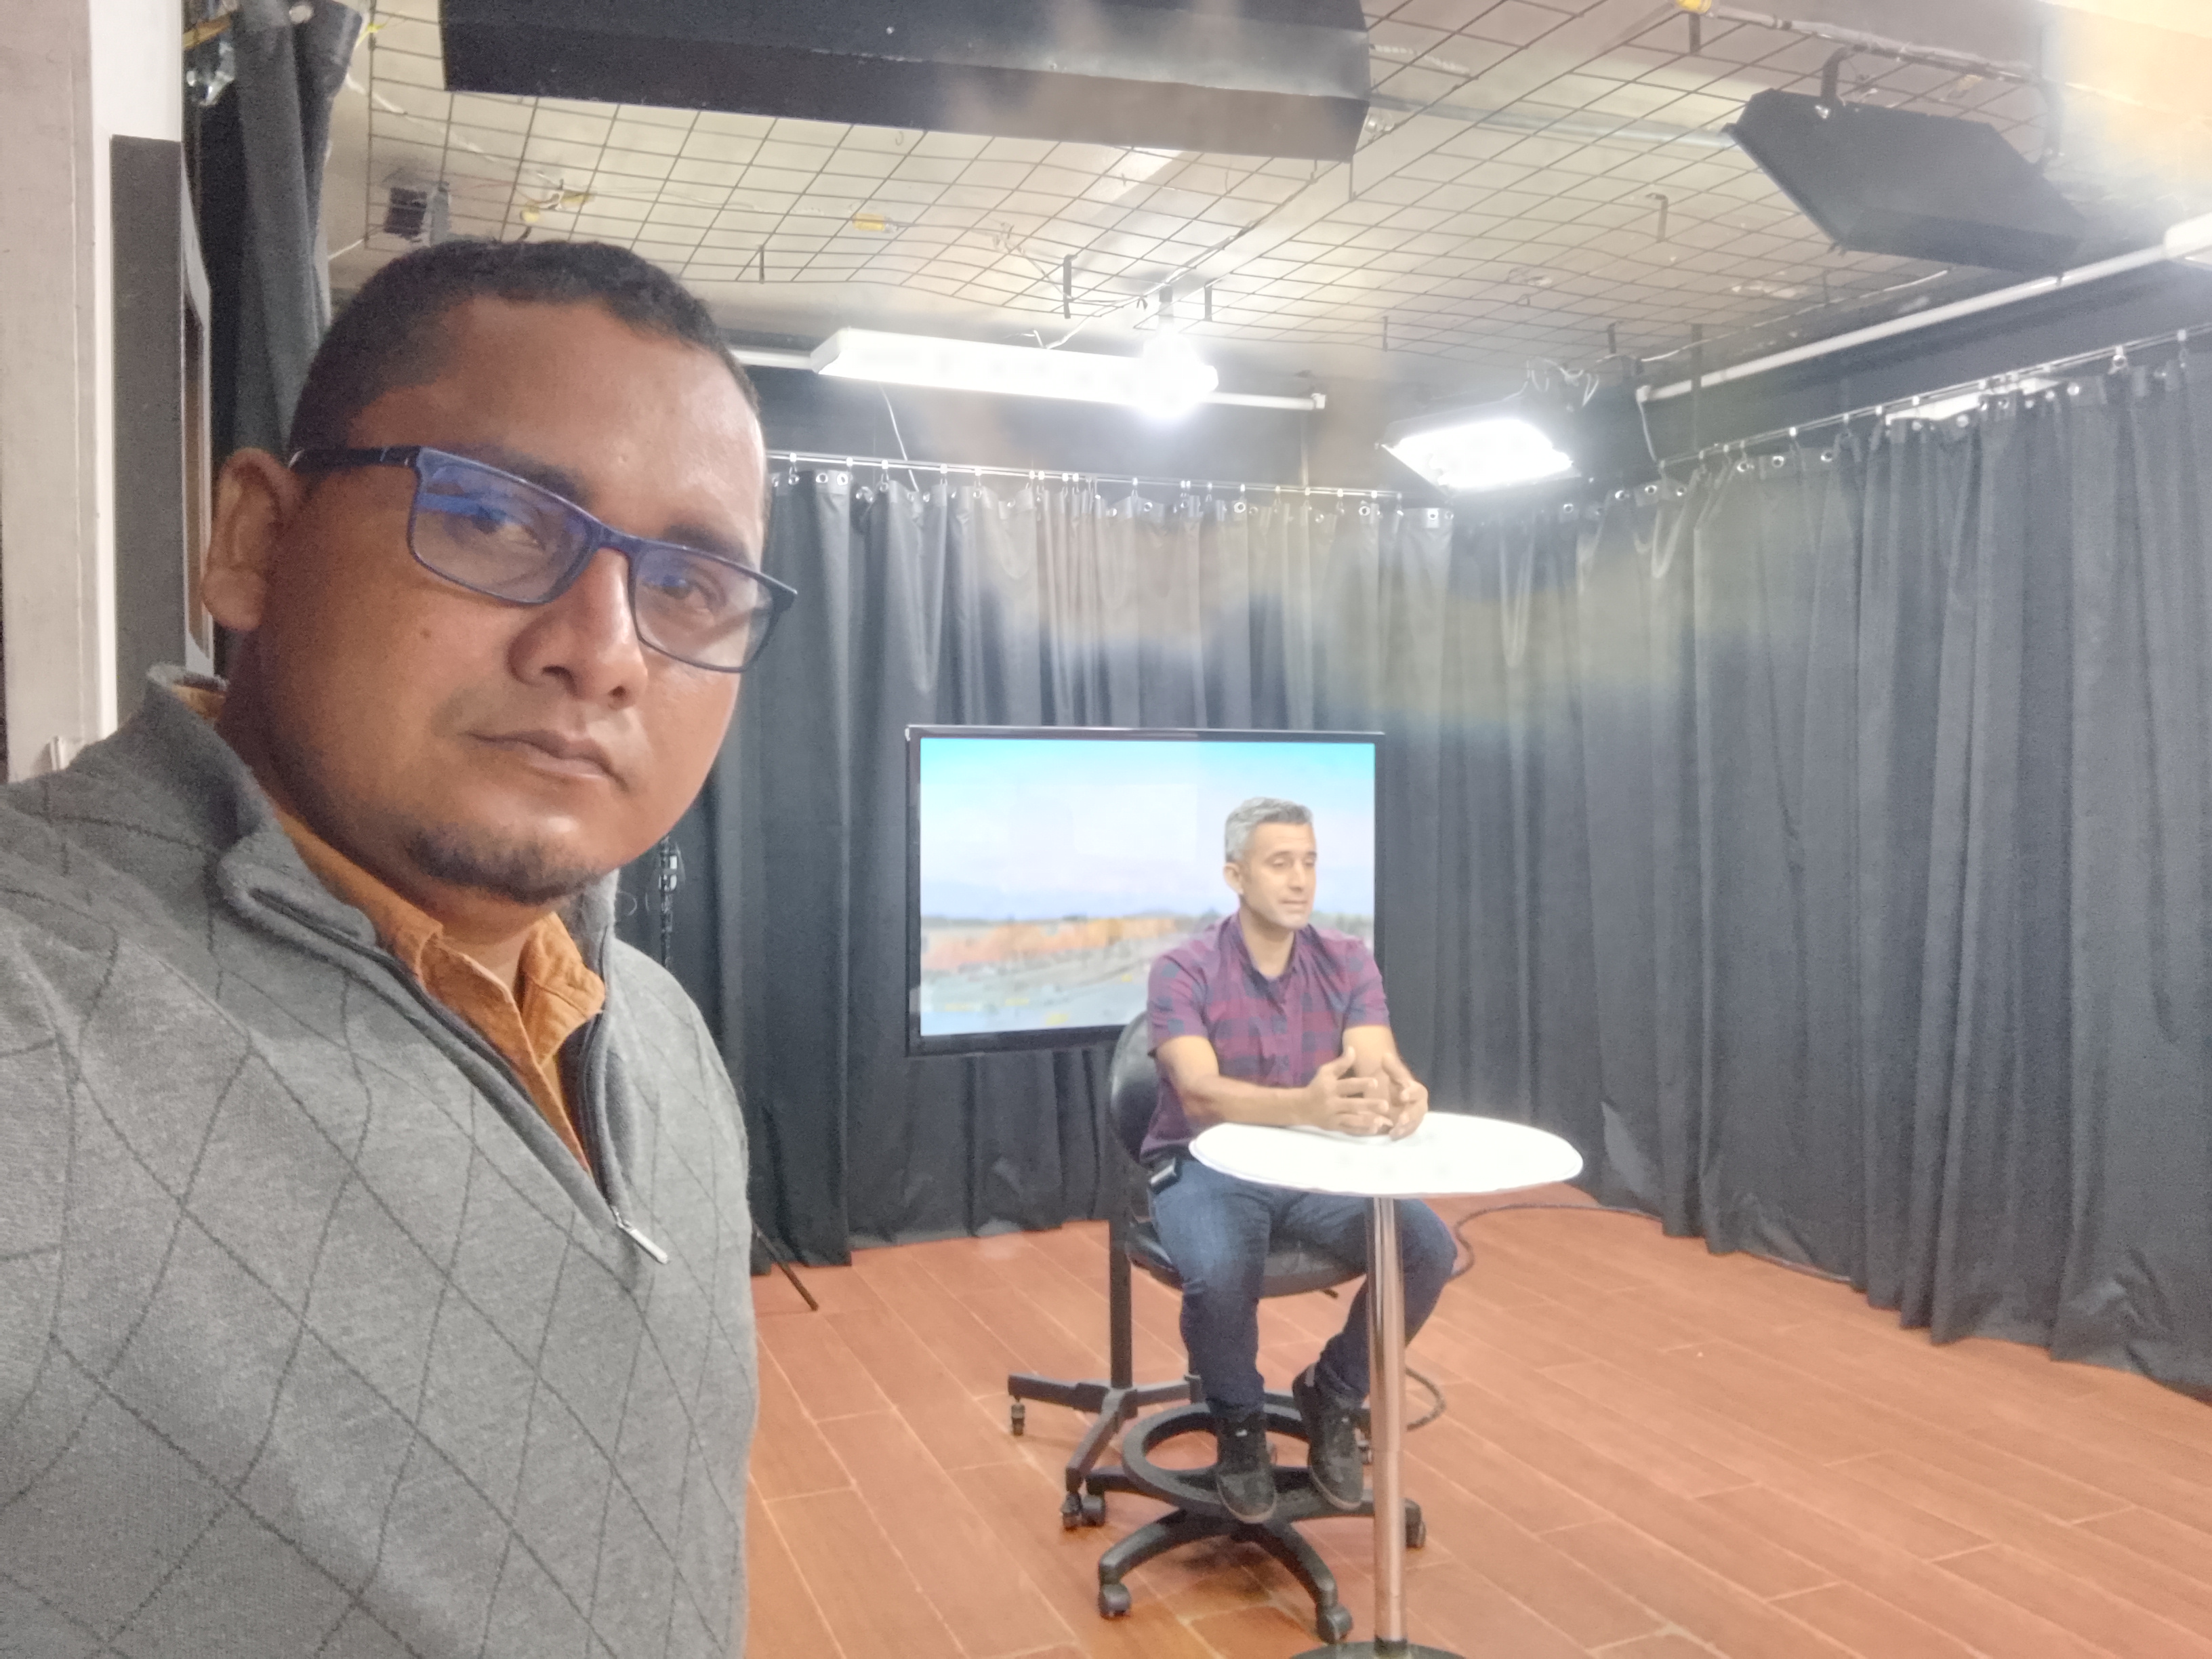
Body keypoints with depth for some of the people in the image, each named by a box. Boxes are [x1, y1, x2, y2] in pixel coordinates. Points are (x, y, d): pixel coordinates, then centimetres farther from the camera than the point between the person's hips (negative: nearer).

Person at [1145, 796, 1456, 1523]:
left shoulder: (1348, 961, -3)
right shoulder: (1182, 971, -15)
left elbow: (1378, 1063, -17)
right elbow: (1201, 1092, -29)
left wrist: (1397, 1093, -44)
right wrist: (1304, 1106, -49)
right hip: (1205, 1168, -4)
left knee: (1430, 1246, -19)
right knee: (1220, 1274, -34)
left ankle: (1332, 1396, 7)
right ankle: (1239, 1422, -1)